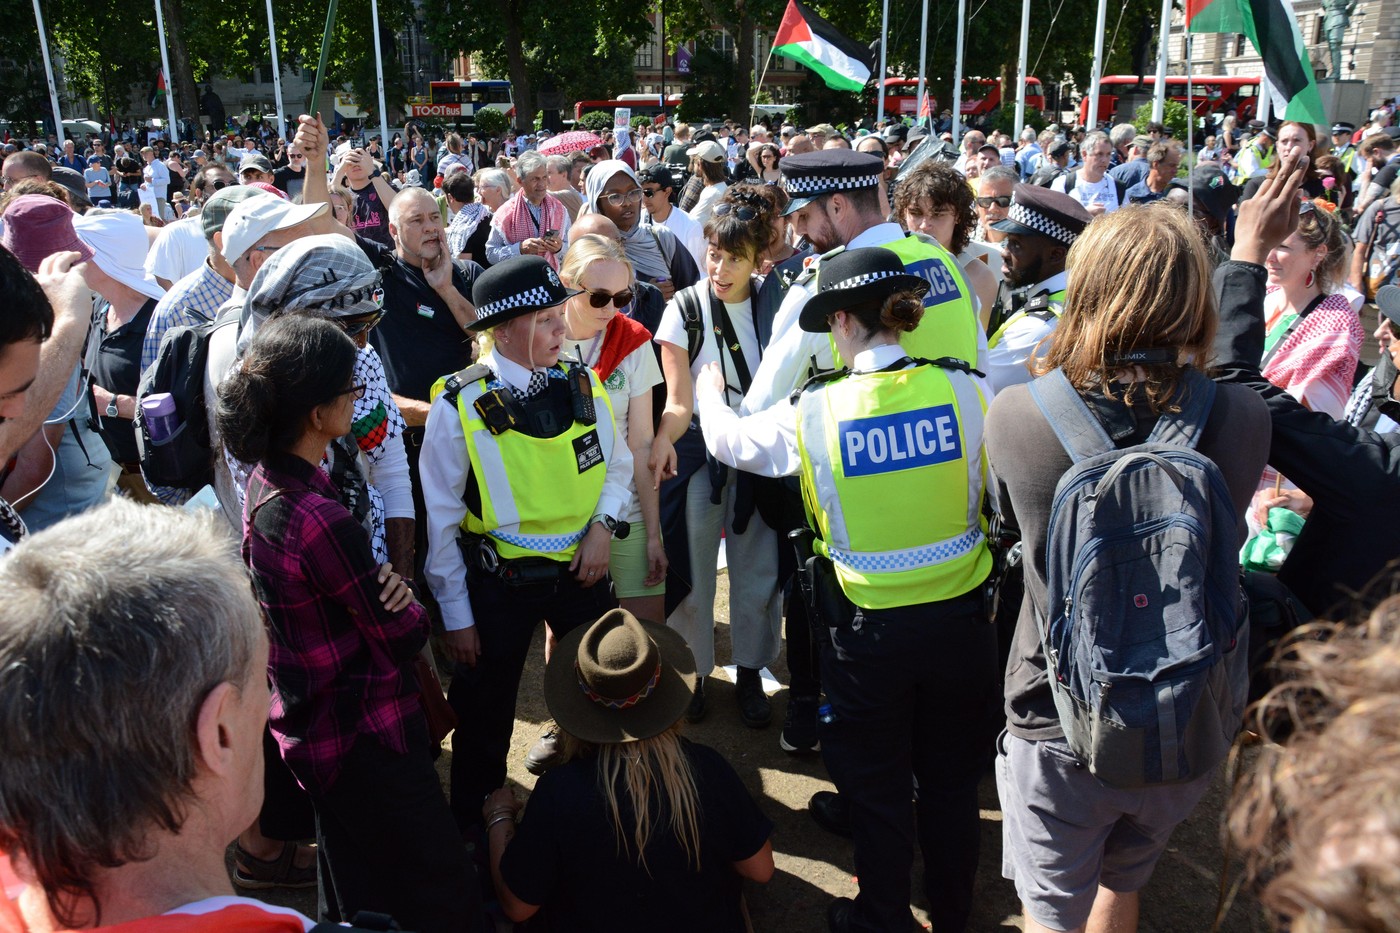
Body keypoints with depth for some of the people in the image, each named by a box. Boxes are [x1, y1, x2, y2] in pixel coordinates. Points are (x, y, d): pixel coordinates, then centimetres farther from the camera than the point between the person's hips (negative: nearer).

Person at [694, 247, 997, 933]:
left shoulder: (815, 412, -15)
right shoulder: (964, 389, -12)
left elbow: (727, 439, 4)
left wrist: (708, 392, 25)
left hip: (867, 630, -2)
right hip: (958, 619, 3)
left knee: (877, 788, 18)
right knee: (951, 778, 22)